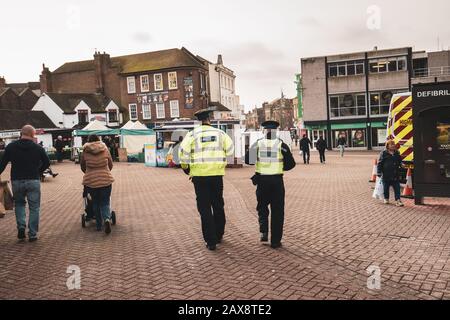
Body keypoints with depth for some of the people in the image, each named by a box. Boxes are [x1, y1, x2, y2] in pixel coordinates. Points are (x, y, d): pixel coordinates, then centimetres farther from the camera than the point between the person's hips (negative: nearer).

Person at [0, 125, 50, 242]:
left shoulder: (11, 147, 0)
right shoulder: (38, 148, -1)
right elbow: (47, 162, 3)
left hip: (17, 181, 1)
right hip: (33, 181, -1)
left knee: (19, 204, 23)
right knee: (34, 208, 7)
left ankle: (21, 227, 6)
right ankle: (32, 234, 7)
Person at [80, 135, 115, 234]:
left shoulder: (85, 152, 0)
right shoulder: (105, 150, 1)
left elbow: (82, 167, 11)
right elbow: (110, 165, 9)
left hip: (91, 181, 0)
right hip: (106, 180, 0)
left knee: (96, 203, 14)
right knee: (105, 202, 8)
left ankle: (99, 225, 20)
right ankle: (107, 219, -18)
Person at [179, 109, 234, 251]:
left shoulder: (193, 134, -1)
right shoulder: (219, 133, 5)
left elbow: (183, 151, -9)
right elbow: (230, 149, 2)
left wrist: (185, 167, 7)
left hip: (199, 175, -2)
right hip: (217, 174, 2)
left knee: (204, 208, 4)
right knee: (218, 205, 18)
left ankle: (211, 241, 3)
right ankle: (219, 235, 32)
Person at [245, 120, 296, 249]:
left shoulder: (258, 144, -1)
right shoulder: (281, 145, -4)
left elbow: (248, 160, -1)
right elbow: (291, 163, -5)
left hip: (262, 180, 1)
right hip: (277, 181, -1)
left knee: (262, 207, 21)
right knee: (277, 211, 8)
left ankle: (264, 232, 5)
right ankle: (275, 241, 12)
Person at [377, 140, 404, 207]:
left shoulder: (397, 153, 10)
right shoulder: (383, 153, -5)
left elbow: (399, 162, 25)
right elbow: (380, 163, -6)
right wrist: (379, 172, -9)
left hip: (395, 175, 4)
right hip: (386, 175, -3)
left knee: (397, 188, -1)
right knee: (386, 188, 9)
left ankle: (398, 200, 0)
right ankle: (386, 199, 26)